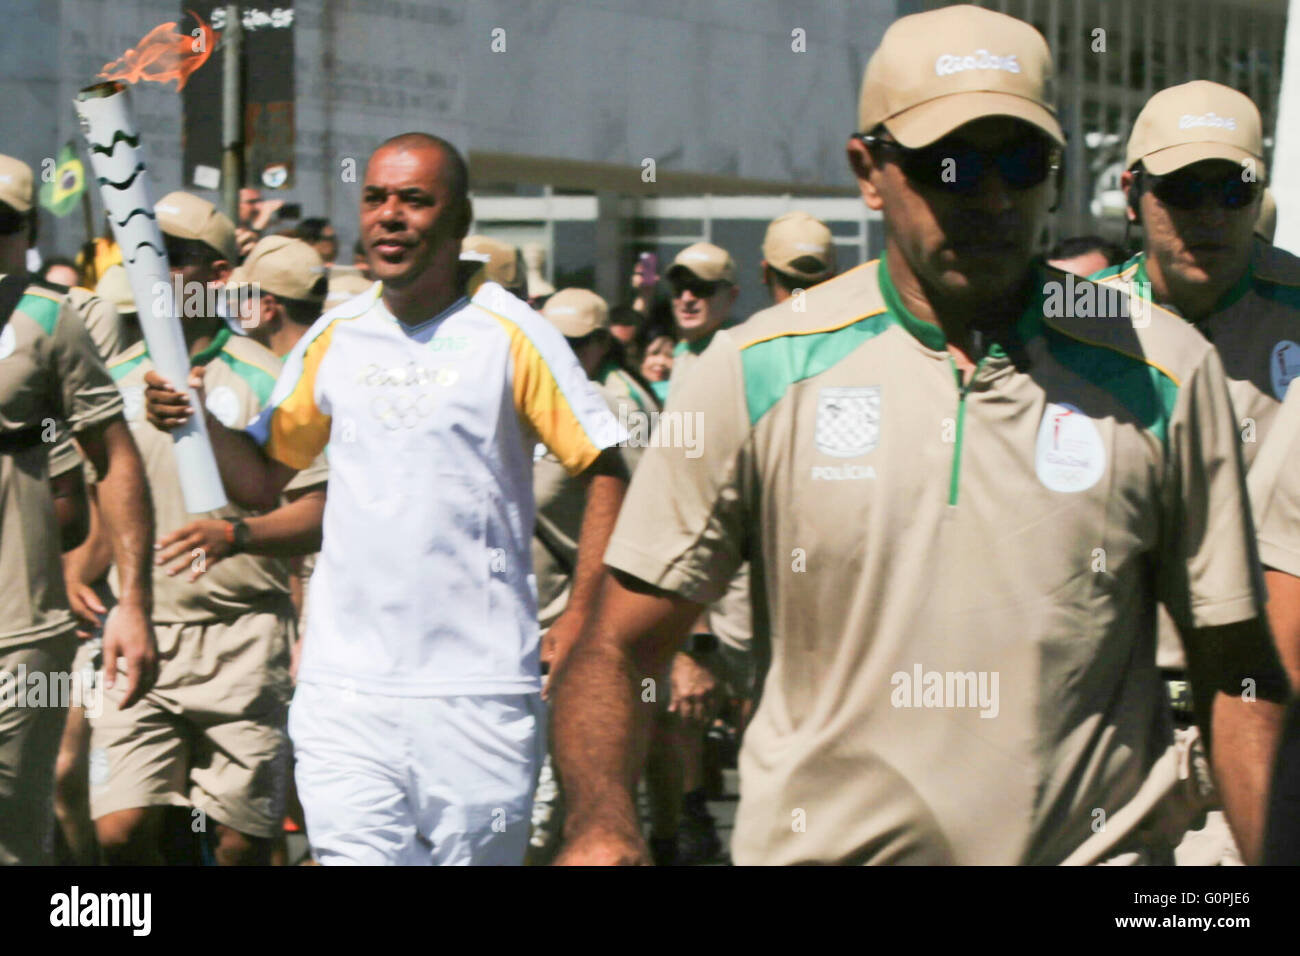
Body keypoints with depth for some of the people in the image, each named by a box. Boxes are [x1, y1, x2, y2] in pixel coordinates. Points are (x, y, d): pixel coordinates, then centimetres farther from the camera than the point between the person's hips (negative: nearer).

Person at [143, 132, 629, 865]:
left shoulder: (512, 336, -3)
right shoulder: (335, 338, 10)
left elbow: (606, 473, -1)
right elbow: (262, 479, 15)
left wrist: (580, 621, -9)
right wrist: (201, 420, -5)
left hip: (479, 688, -3)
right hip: (345, 686, 3)